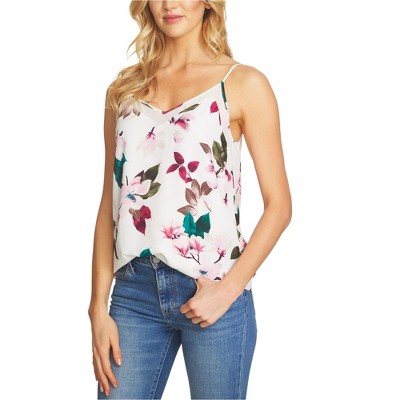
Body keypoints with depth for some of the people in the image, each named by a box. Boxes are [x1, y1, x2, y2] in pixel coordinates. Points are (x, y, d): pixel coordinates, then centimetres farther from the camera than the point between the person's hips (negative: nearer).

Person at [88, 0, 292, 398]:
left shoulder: (243, 84, 0)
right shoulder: (124, 90, 10)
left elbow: (278, 204, -2)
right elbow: (109, 205, 9)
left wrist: (228, 290, -11)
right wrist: (99, 307, 3)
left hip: (211, 292, -2)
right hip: (134, 290, 3)